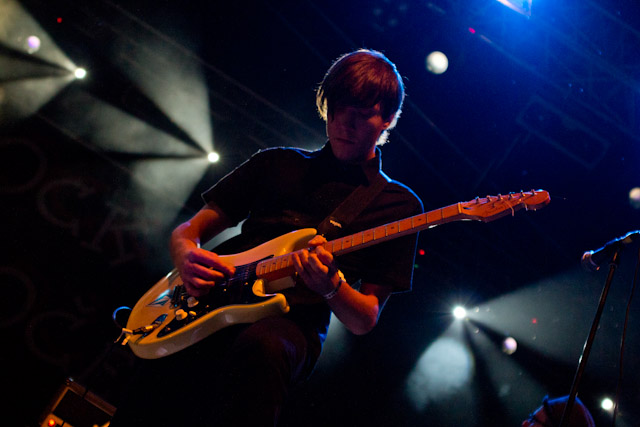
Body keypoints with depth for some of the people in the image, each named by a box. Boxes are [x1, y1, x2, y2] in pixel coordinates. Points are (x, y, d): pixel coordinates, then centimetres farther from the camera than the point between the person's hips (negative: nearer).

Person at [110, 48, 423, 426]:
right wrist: (187, 254, -4)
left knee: (262, 345, -40)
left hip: (295, 324, -2)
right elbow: (187, 230, 20)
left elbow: (364, 321, 8)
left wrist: (331, 286, -15)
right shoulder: (278, 164, 21)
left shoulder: (400, 205, 12)